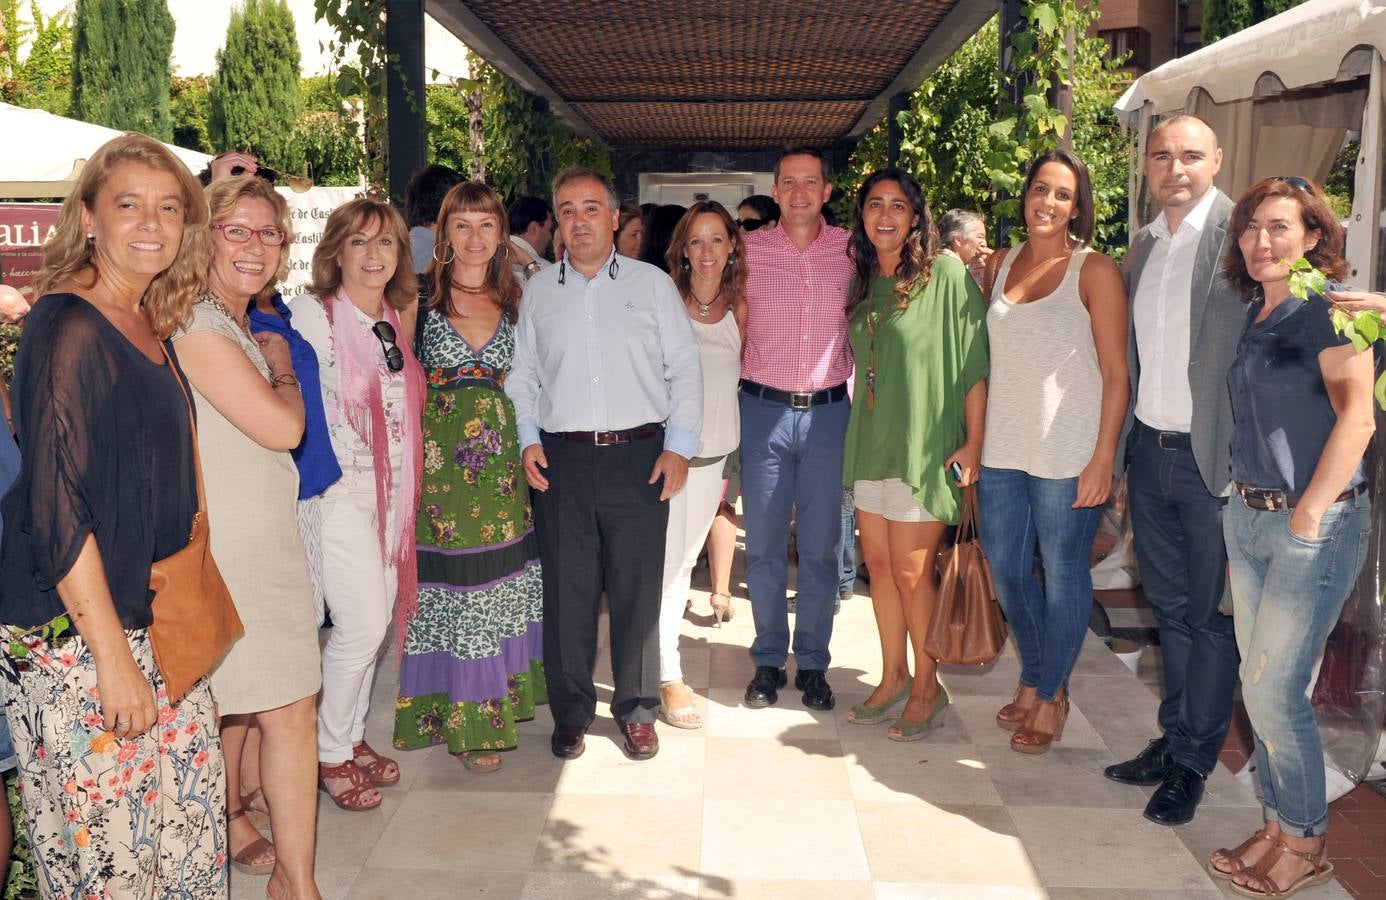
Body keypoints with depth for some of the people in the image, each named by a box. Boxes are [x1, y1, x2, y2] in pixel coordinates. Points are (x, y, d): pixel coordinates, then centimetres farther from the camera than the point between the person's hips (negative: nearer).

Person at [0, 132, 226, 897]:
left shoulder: (151, 327, 9)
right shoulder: (67, 329, -15)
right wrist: (113, 655, -18)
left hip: (154, 620, 8)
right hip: (72, 633, -8)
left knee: (192, 805, 13)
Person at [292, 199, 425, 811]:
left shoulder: (395, 321, 10)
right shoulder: (311, 313, -10)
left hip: (390, 488, 7)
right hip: (338, 490, -7)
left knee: (376, 618, 11)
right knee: (363, 623, -9)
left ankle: (352, 736, 29)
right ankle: (330, 754, 12)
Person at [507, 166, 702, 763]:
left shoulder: (652, 284, 7)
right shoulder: (538, 292, 12)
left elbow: (684, 369, 5)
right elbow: (521, 373, 14)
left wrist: (679, 446, -3)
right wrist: (528, 438, 0)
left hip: (640, 455, -1)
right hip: (562, 460, 1)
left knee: (638, 586, 3)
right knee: (567, 588, 4)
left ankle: (636, 709, 19)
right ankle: (571, 713, 19)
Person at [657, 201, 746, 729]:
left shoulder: (738, 309, 6)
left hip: (714, 449, 5)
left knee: (686, 558, 12)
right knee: (665, 561, -3)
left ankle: (658, 649, 26)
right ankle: (669, 677, 4)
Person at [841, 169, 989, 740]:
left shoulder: (946, 273, -10)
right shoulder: (864, 281, 11)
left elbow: (975, 359, -11)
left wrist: (974, 440, -14)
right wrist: (860, 428, 16)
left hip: (924, 444, -6)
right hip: (870, 440, 7)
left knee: (910, 570, -1)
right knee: (878, 563, 11)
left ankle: (928, 688, 16)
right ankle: (893, 678, 25)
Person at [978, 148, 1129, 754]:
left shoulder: (1095, 271, -6)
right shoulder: (1000, 266, 9)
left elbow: (1115, 373, -8)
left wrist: (1103, 458, -13)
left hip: (1067, 454, -5)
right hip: (1001, 449, 5)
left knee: (1063, 575, 6)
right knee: (1006, 571, 13)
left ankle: (1050, 696, 23)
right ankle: (1032, 681, 33)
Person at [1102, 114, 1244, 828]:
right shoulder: (1143, 244, 11)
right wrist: (1120, 454, 12)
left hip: (1214, 459, -6)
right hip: (1148, 452, 6)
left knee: (1211, 614, 7)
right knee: (1169, 607, 16)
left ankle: (1194, 761, 20)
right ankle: (1174, 736, 31)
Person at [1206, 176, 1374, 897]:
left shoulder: (1328, 308, -11)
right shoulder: (1254, 313, 12)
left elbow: (1357, 417, -19)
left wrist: (1309, 515, -17)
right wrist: (1247, 499, 9)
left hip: (1315, 524, -8)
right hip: (1247, 515, 8)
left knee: (1275, 691, -4)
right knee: (1259, 683, 12)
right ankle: (1278, 827, 26)